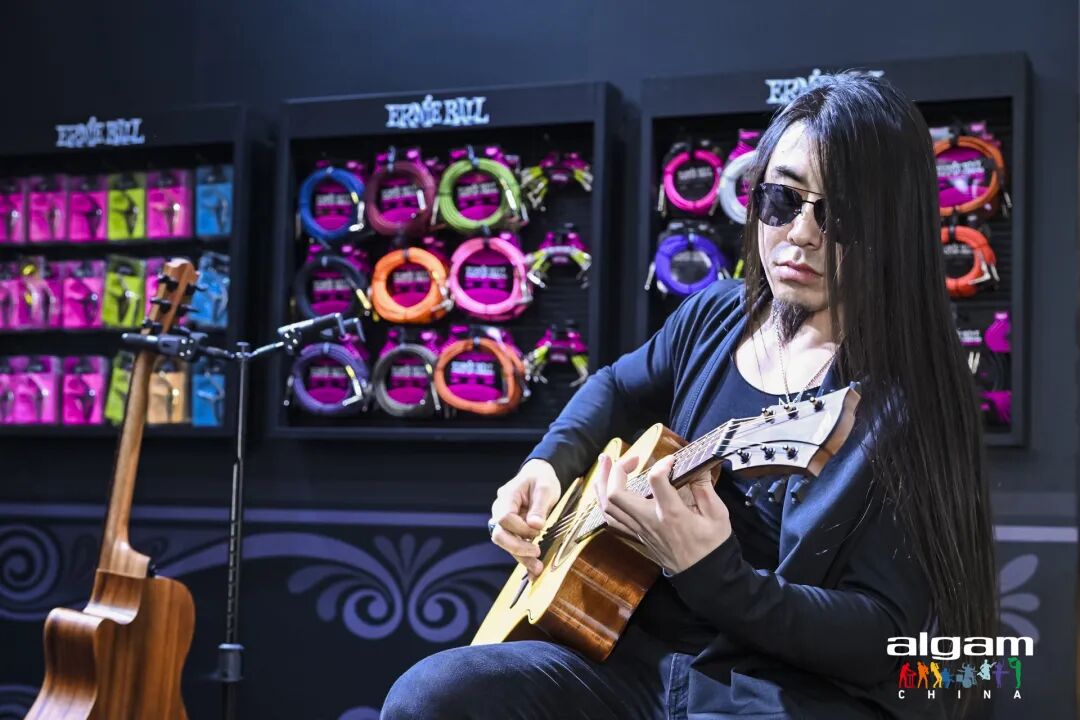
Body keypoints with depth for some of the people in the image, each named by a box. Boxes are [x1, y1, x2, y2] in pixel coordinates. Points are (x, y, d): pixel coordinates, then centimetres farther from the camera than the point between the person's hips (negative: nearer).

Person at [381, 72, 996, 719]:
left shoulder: (914, 400, -13)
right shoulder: (715, 317, 6)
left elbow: (890, 637, -17)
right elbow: (618, 389, 28)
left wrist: (713, 578, -30)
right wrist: (551, 464, 8)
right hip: (642, 655, 6)